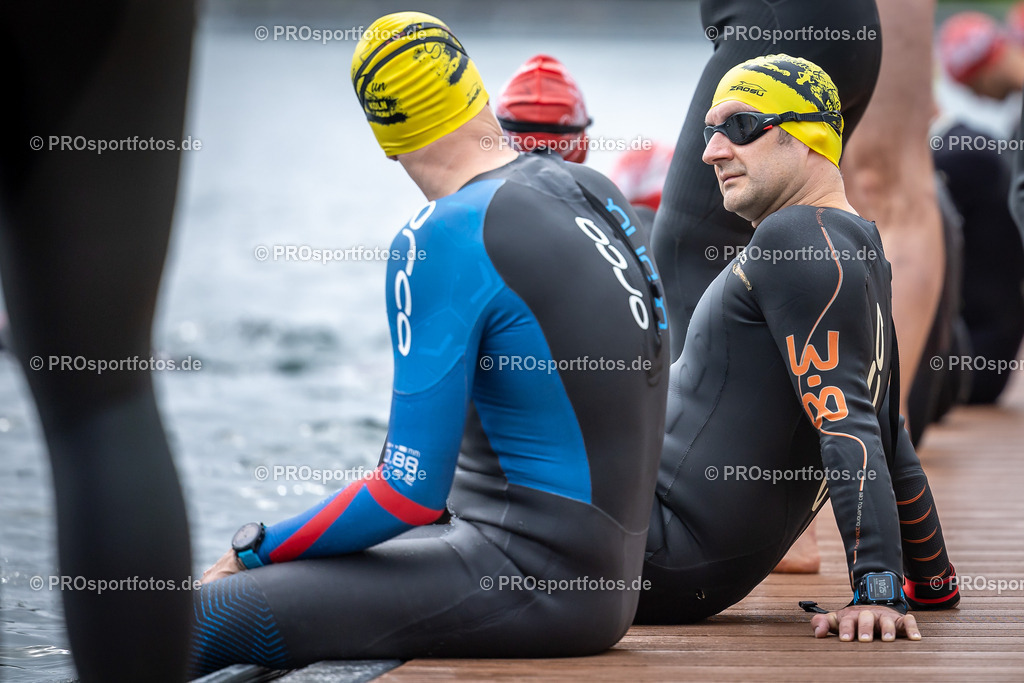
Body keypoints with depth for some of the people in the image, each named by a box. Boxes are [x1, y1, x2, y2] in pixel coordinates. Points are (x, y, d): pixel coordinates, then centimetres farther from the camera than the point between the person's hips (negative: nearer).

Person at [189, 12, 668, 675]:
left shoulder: (443, 240, -15)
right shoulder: (593, 187, 10)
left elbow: (411, 493, -16)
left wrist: (256, 552, -3)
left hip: (532, 583, -9)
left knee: (202, 618, -15)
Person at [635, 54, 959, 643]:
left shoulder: (796, 239, -13)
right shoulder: (859, 249, 17)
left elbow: (846, 427, -22)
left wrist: (877, 590, -29)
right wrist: (933, 582, 31)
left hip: (667, 565, -10)